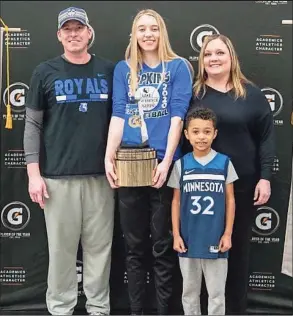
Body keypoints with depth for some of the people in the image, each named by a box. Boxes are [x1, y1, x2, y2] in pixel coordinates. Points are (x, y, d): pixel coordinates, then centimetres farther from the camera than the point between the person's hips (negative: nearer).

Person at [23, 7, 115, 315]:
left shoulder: (109, 70, 7)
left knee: (99, 246, 8)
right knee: (61, 247, 5)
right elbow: (32, 125, 2)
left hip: (101, 174, 2)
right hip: (58, 175, -1)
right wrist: (34, 172, -4)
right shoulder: (45, 72, 3)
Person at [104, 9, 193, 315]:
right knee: (134, 245, 11)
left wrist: (166, 161, -14)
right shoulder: (123, 69, 11)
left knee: (163, 244, 5)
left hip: (163, 164, -2)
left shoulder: (178, 66, 3)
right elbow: (118, 115, 5)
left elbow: (177, 116, -5)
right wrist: (109, 157, -5)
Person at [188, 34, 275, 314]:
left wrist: (265, 177, -6)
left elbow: (267, 137, 1)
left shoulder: (251, 93, 2)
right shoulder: (193, 94, 4)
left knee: (237, 247, 11)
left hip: (242, 183, 0)